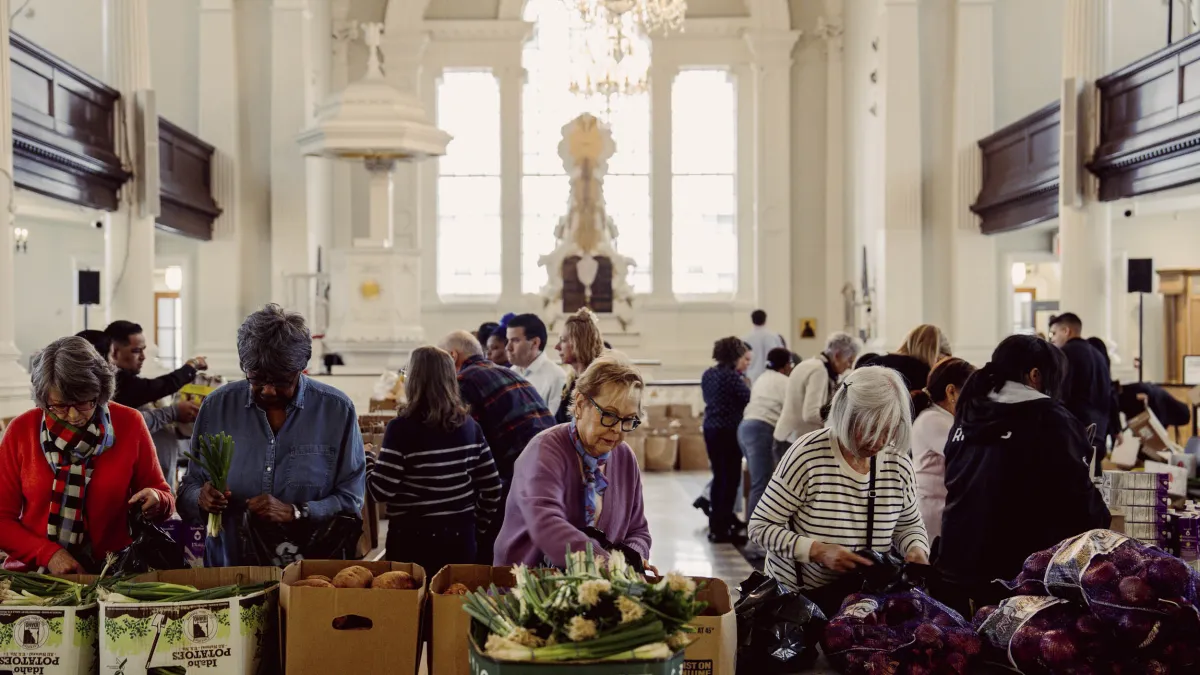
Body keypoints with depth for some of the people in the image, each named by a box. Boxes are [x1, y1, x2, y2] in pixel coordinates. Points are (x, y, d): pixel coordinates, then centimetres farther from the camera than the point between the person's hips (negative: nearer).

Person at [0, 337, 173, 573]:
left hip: (111, 573, 0)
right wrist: (48, 554, -14)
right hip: (34, 573, 0)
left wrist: (155, 501, -15)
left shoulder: (129, 424, -1)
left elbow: (164, 497, 7)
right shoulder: (21, 430, -1)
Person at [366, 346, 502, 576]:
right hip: (460, 536, 5)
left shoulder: (402, 428, -13)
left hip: (414, 539, -5)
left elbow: (381, 492, -12)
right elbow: (491, 487, 6)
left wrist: (369, 460, 5)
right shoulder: (469, 425, 3)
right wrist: (477, 524, 19)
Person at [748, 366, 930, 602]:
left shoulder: (898, 463, -2)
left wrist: (917, 550, -7)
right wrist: (818, 551, -24)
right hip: (796, 594, -4)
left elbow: (909, 526, 16)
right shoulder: (807, 455, -16)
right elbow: (760, 527, -12)